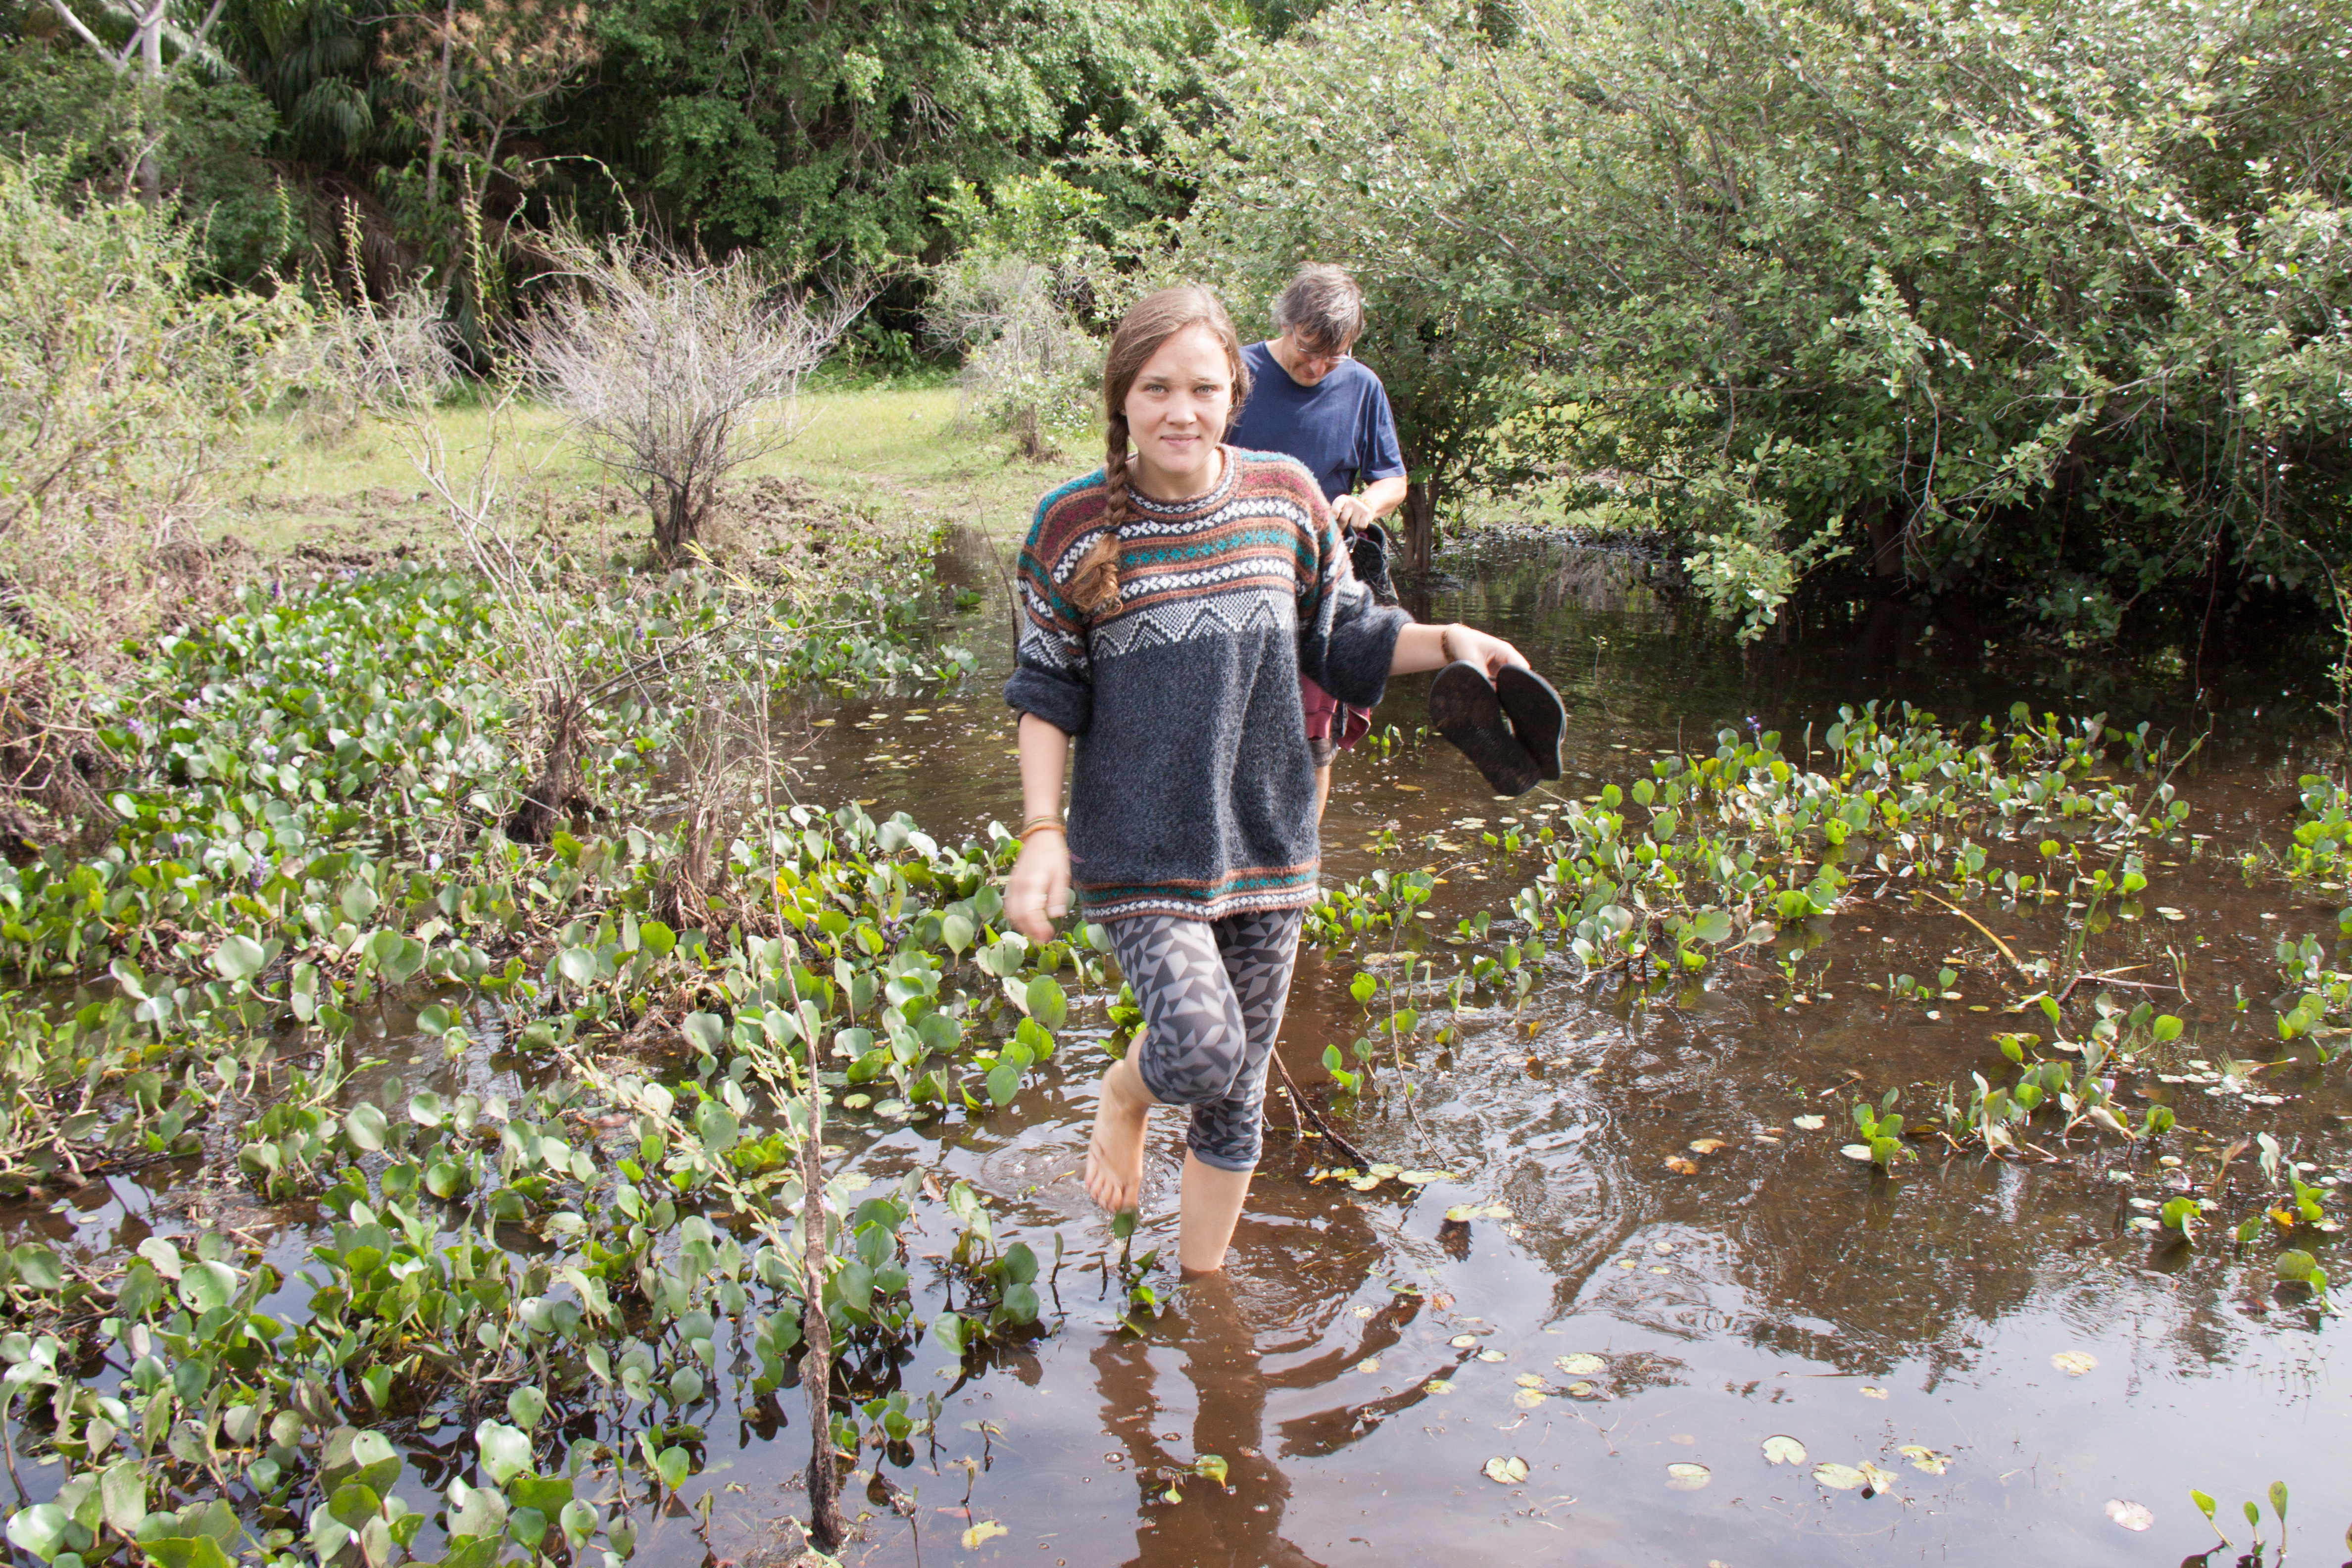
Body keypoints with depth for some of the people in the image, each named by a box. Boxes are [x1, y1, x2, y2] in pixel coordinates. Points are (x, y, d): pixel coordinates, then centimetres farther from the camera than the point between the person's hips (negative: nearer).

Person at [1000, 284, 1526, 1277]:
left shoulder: (1286, 497, 0)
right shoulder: (1074, 525, -8)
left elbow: (1339, 639, 11)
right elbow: (1049, 695, -2)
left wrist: (1448, 643, -4)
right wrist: (1042, 835, -10)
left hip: (1264, 842, 4)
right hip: (1139, 848, -3)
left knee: (1237, 1094, 12)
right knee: (1199, 1052, -24)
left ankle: (1201, 1287, 35)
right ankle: (1127, 1088, 14)